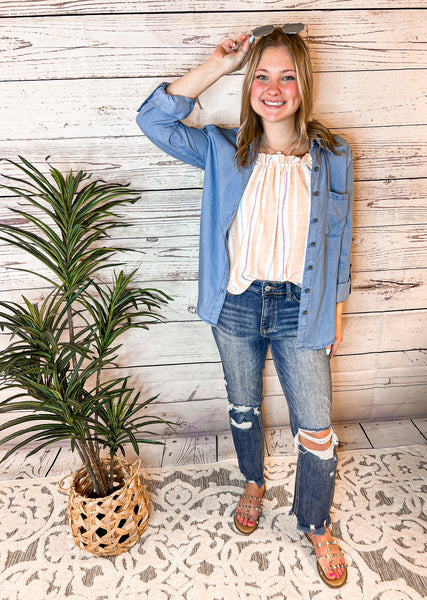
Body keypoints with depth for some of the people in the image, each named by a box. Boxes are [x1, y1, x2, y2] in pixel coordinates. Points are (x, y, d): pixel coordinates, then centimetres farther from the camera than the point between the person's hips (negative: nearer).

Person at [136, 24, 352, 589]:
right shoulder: (224, 149, -2)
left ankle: (316, 527, 36)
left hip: (299, 310, 0)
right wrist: (219, 63, -9)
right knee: (243, 409, 20)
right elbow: (154, 118, -8)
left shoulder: (332, 156, -3)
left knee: (317, 431, 6)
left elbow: (338, 240, 3)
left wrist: (336, 313, 6)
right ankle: (254, 482, 52)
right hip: (236, 307, 1)